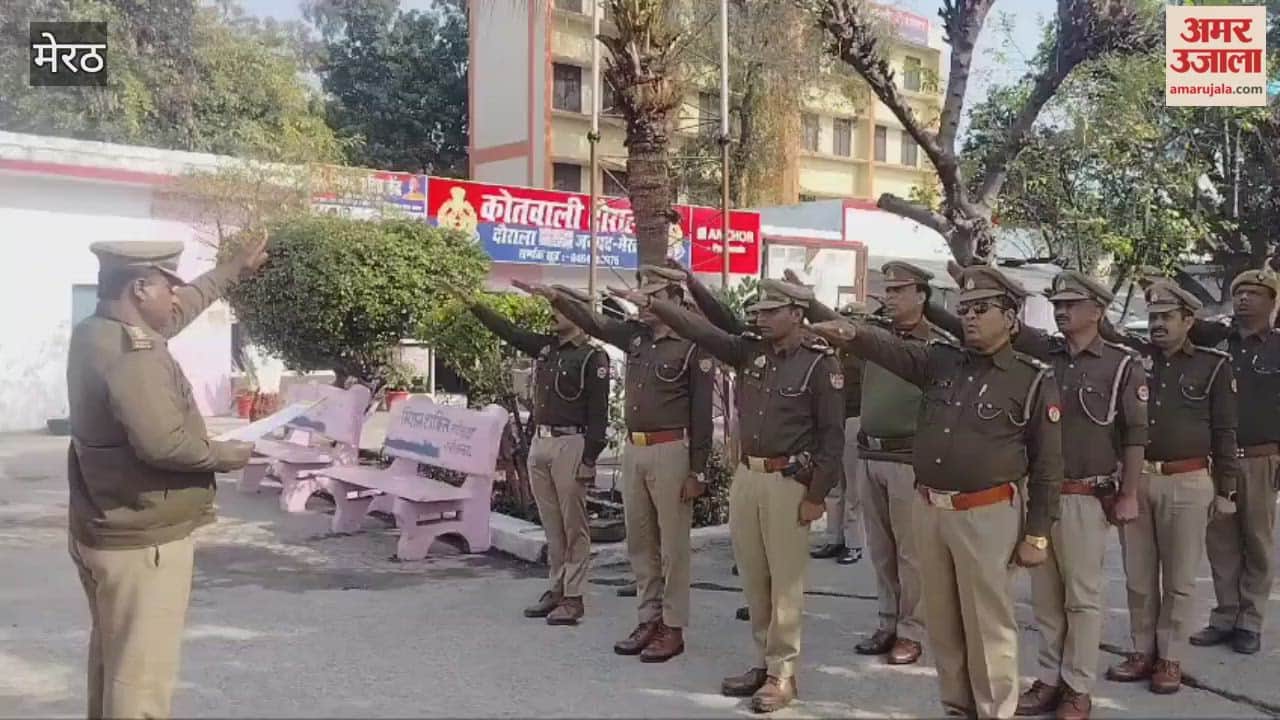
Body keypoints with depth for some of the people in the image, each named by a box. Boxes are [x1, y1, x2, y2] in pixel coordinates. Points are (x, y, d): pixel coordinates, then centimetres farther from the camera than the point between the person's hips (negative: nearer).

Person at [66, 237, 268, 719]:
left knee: (113, 659, 24)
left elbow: (179, 310, 21)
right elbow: (162, 443, -33)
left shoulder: (97, 334, 7)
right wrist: (227, 455, -16)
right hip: (141, 542, -10)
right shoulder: (132, 354, -24)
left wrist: (234, 269, 28)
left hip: (106, 531, 10)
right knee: (141, 675, -2)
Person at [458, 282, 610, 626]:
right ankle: (556, 588, 21)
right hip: (540, 443, 7)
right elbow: (508, 331, 18)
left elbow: (598, 411, -11)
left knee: (573, 526, -1)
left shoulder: (593, 357, -8)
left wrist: (590, 458, -15)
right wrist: (472, 305, 14)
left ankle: (573, 597, 4)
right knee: (552, 525, 13)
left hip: (570, 445, -7)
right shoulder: (545, 347, 13)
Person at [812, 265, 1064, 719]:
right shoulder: (940, 360, 7)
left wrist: (1037, 534, -5)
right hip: (928, 510, 5)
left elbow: (1047, 465, -3)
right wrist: (853, 334, -32)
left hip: (987, 516, -5)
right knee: (941, 623, 15)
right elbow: (890, 349, -9)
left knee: (987, 626, 4)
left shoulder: (1035, 381, -5)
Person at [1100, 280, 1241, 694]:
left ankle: (1171, 659, 18)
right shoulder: (1133, 356, 6)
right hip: (1134, 480, 3)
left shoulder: (1214, 365, -1)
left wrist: (1225, 490, 0)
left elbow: (1224, 432, 1)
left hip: (1187, 483, -3)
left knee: (1178, 579, 6)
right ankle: (1143, 652, 23)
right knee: (1138, 576, 10)